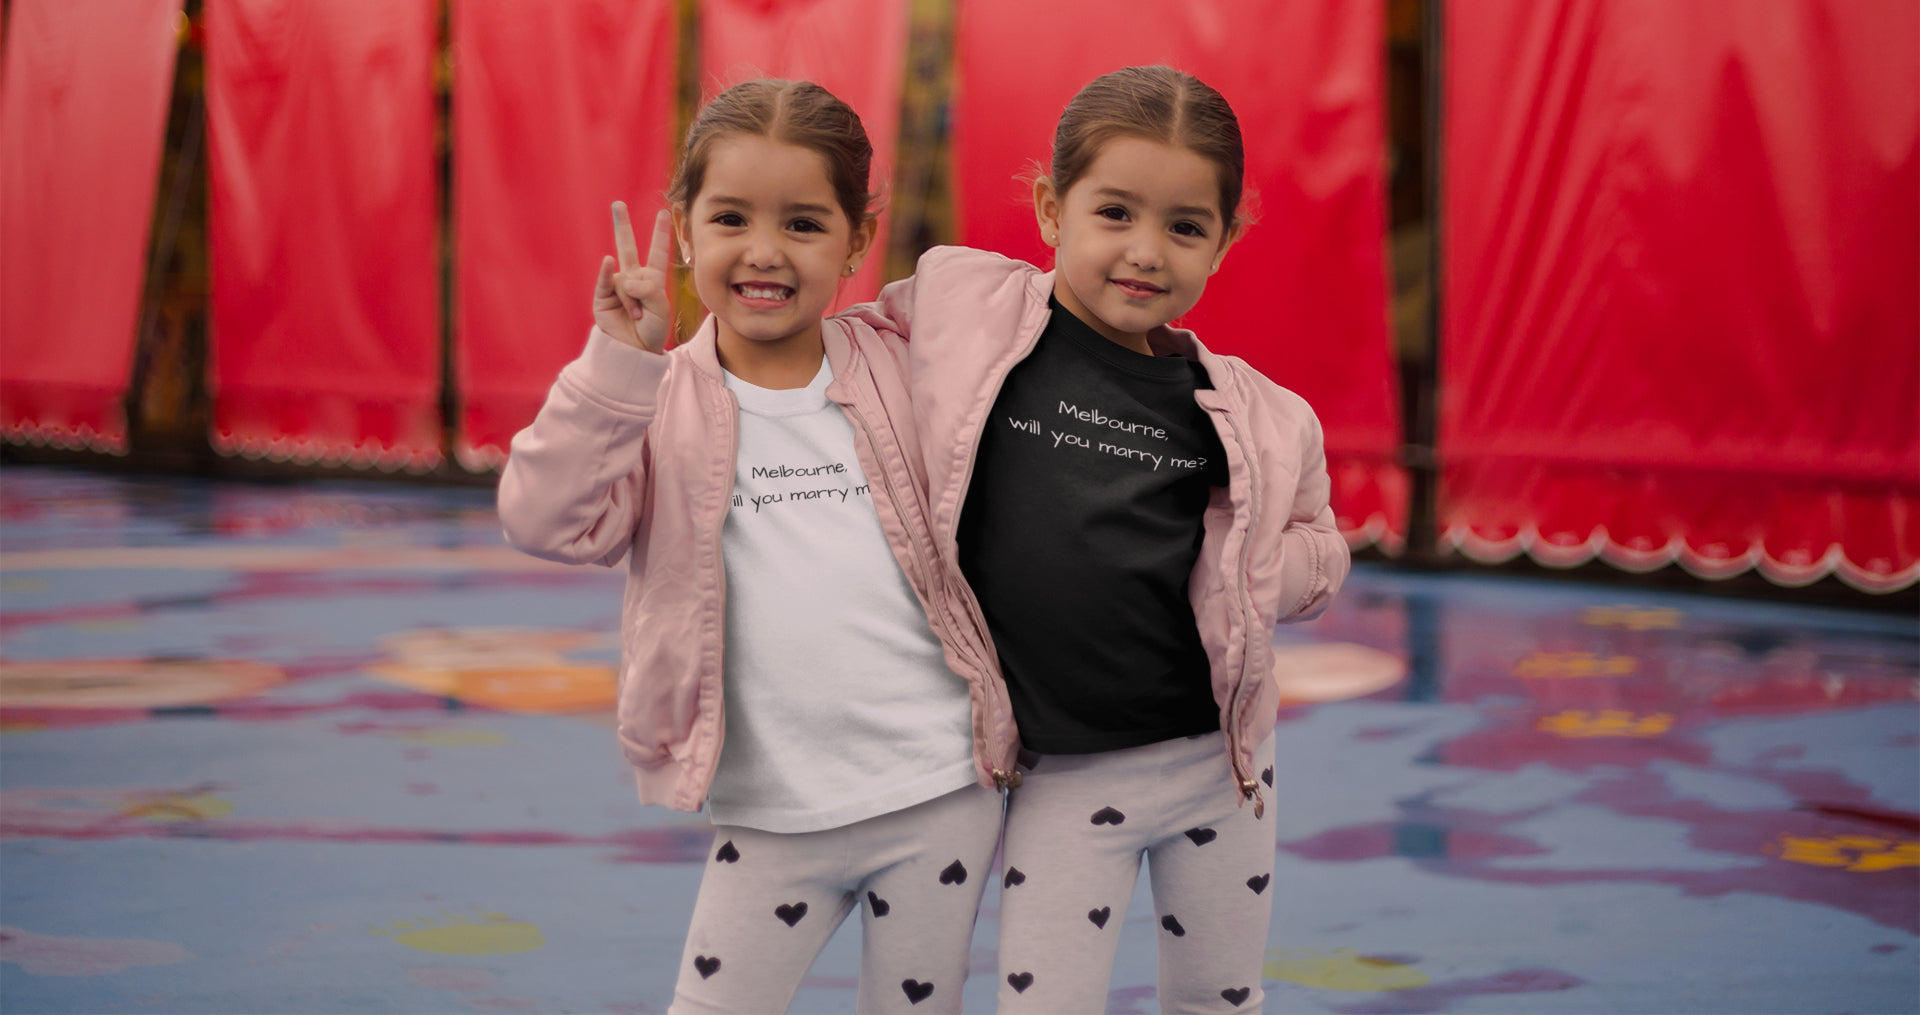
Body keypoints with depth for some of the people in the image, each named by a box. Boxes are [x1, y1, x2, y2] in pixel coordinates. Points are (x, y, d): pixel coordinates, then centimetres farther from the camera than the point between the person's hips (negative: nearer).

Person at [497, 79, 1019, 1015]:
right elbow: (543, 521, -18)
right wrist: (620, 362, -24)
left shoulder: (900, 375, 3)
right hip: (769, 820, -1)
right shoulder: (655, 405, -1)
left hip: (938, 797, 1)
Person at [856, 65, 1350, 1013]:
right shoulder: (963, 305, -7)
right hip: (1060, 778, -2)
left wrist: (1250, 575, -8)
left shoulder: (1249, 414, -4)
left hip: (1215, 756, 2)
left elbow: (1317, 544, 10)